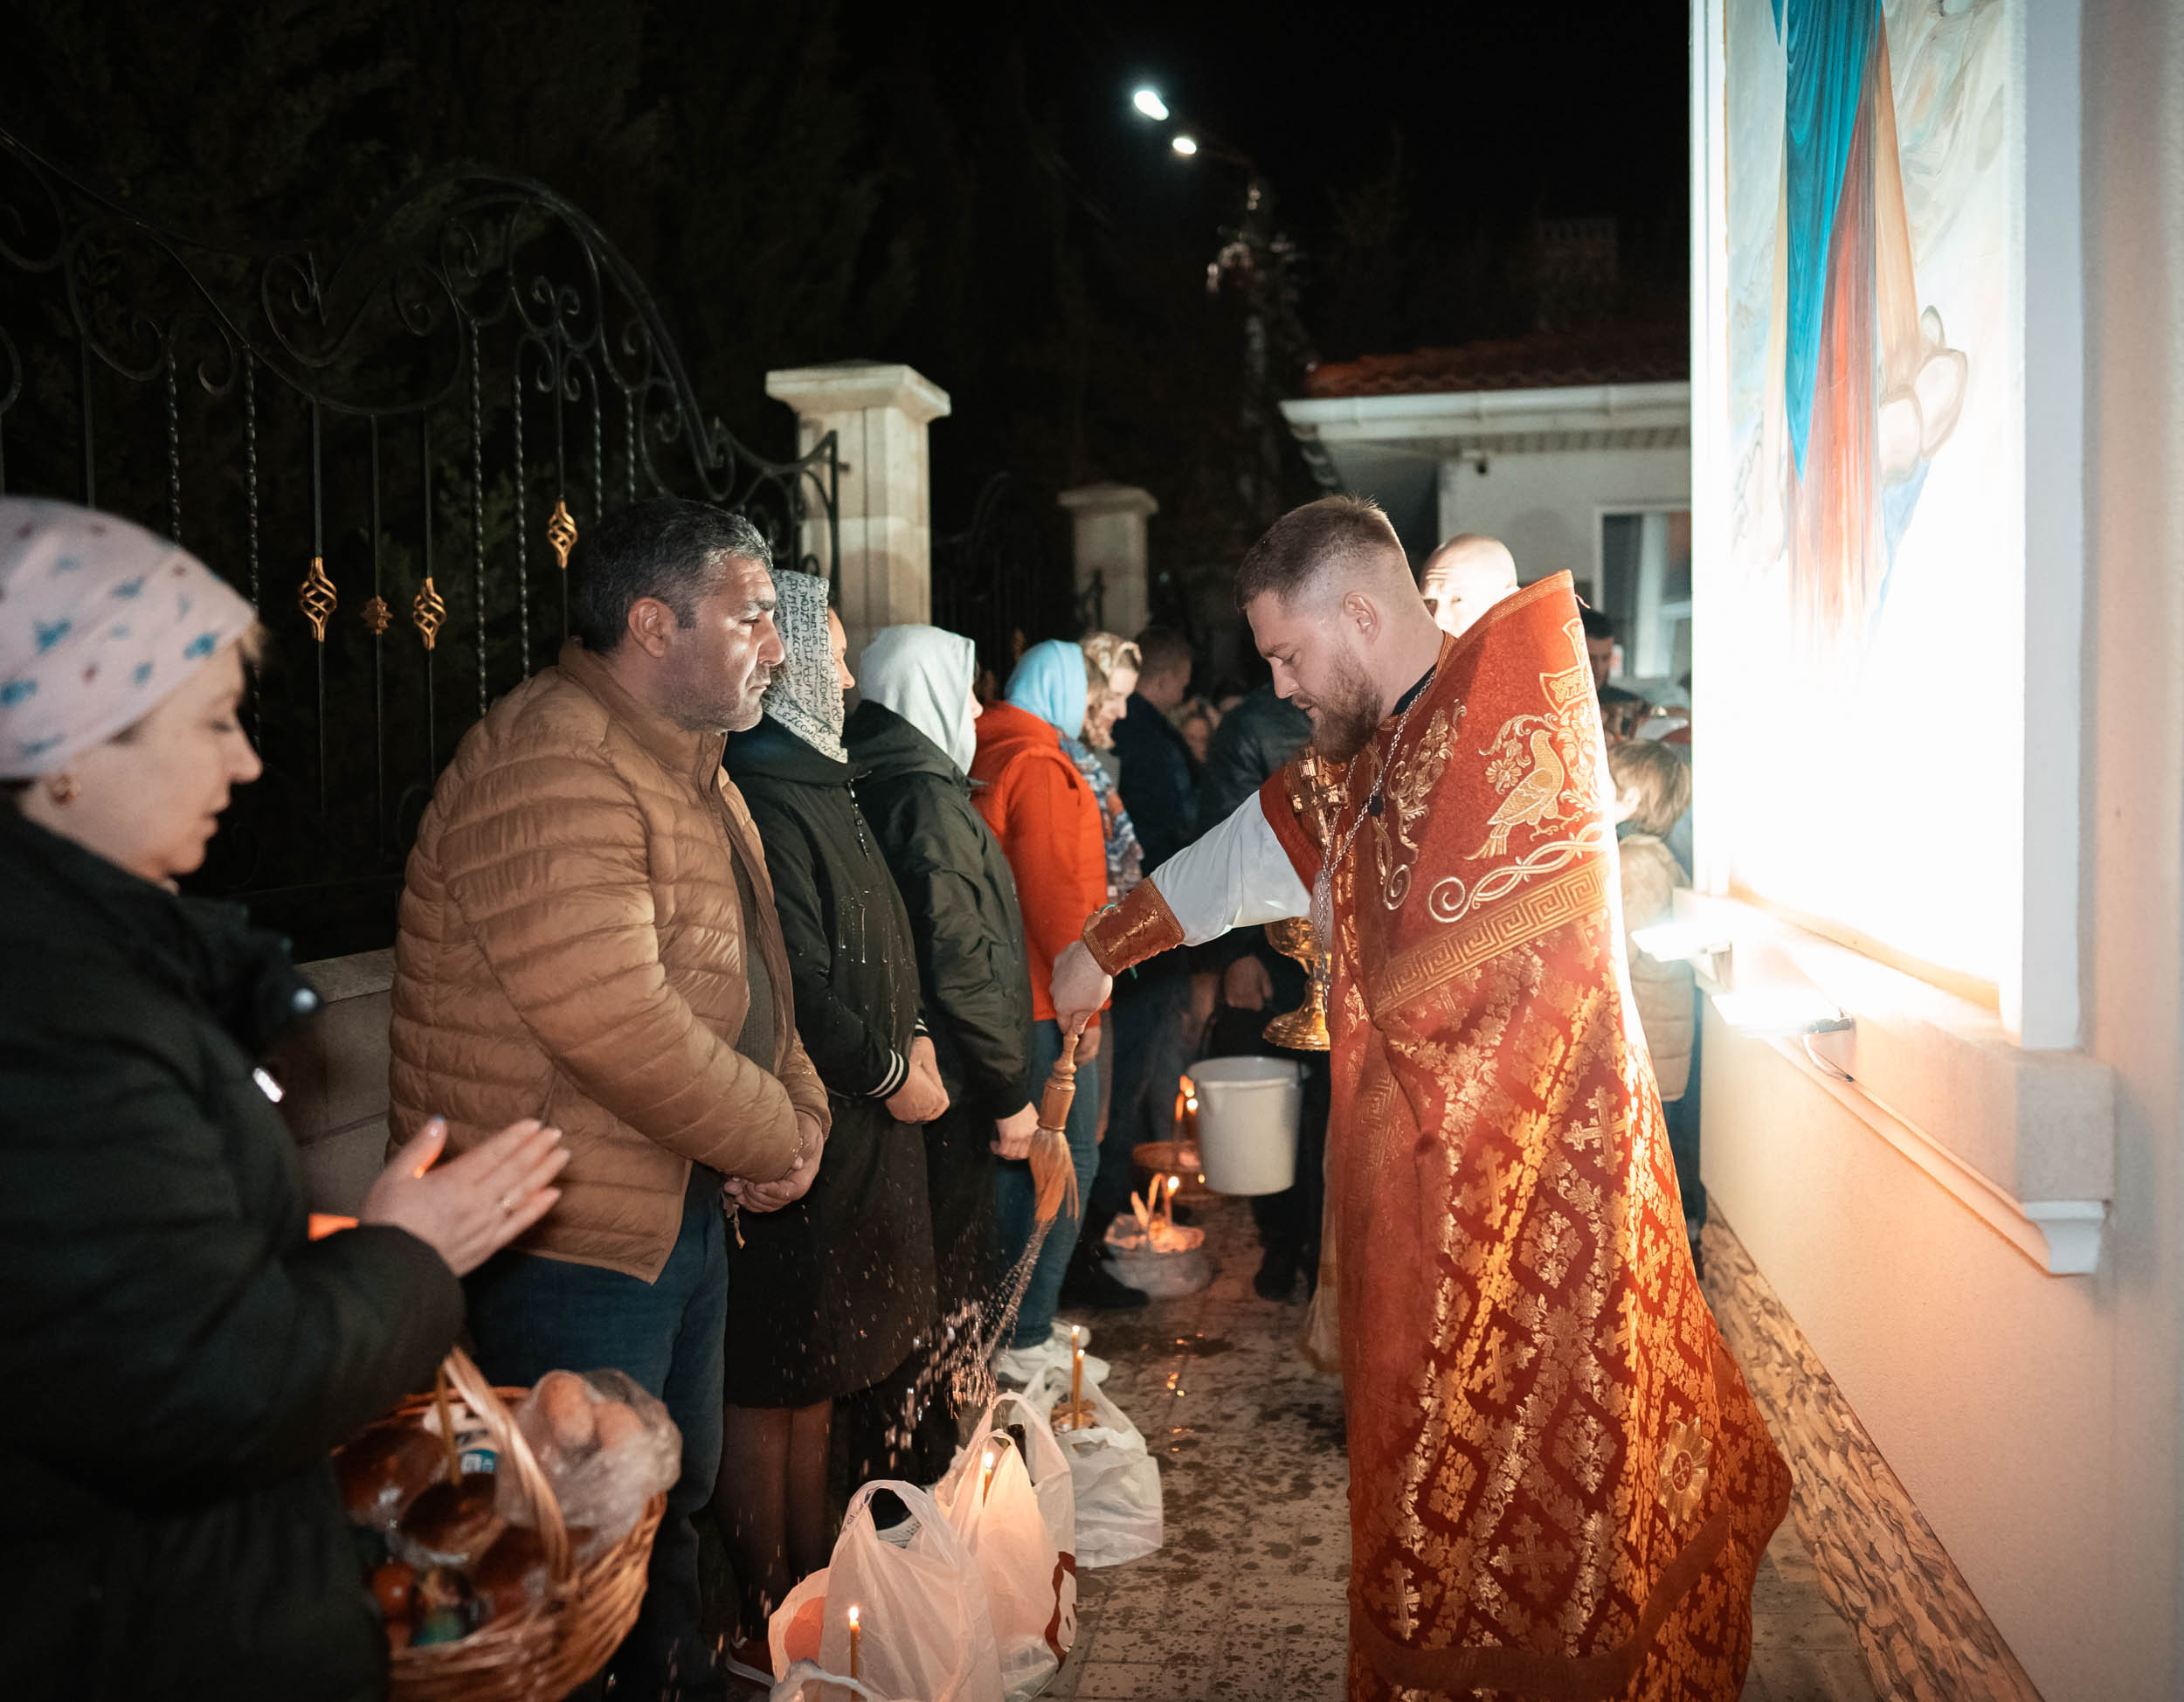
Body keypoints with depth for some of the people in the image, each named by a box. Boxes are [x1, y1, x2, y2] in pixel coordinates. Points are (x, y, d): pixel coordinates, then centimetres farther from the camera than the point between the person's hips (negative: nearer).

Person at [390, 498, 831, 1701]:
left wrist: (800, 1117, 0)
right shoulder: (550, 770, -23)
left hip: (684, 1212, 10)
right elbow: (618, 1027, -31)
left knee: (677, 1496, 25)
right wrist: (771, 1141, -16)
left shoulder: (690, 766, 12)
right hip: (570, 1238, -10)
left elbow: (751, 975, 16)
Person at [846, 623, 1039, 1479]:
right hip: (945, 1085, -9)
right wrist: (1011, 1092, -14)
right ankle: (933, 1473, 15)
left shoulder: (867, 787, 9)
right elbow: (961, 964, -20)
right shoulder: (929, 794, -17)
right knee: (947, 1284, 3)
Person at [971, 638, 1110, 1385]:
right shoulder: (1042, 769, -15)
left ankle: (1011, 1317, 27)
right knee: (1067, 1161, -2)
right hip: (1044, 1005, -9)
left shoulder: (983, 760, 13)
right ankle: (1026, 1339, 2)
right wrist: (1084, 1004, -14)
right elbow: (1058, 895, -19)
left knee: (1017, 1155, 17)